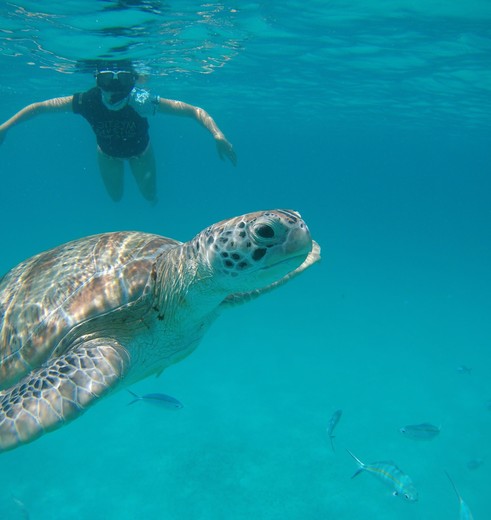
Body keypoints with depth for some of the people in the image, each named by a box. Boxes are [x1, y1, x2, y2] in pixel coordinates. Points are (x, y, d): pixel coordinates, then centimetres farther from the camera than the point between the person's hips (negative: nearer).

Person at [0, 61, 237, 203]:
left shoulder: (142, 101, -42)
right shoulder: (87, 101, -39)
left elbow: (196, 111, -42)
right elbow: (38, 107, -24)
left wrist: (218, 135, -57)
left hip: (139, 150, -1)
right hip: (108, 153, 1)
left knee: (150, 195, 12)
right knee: (115, 196, 20)